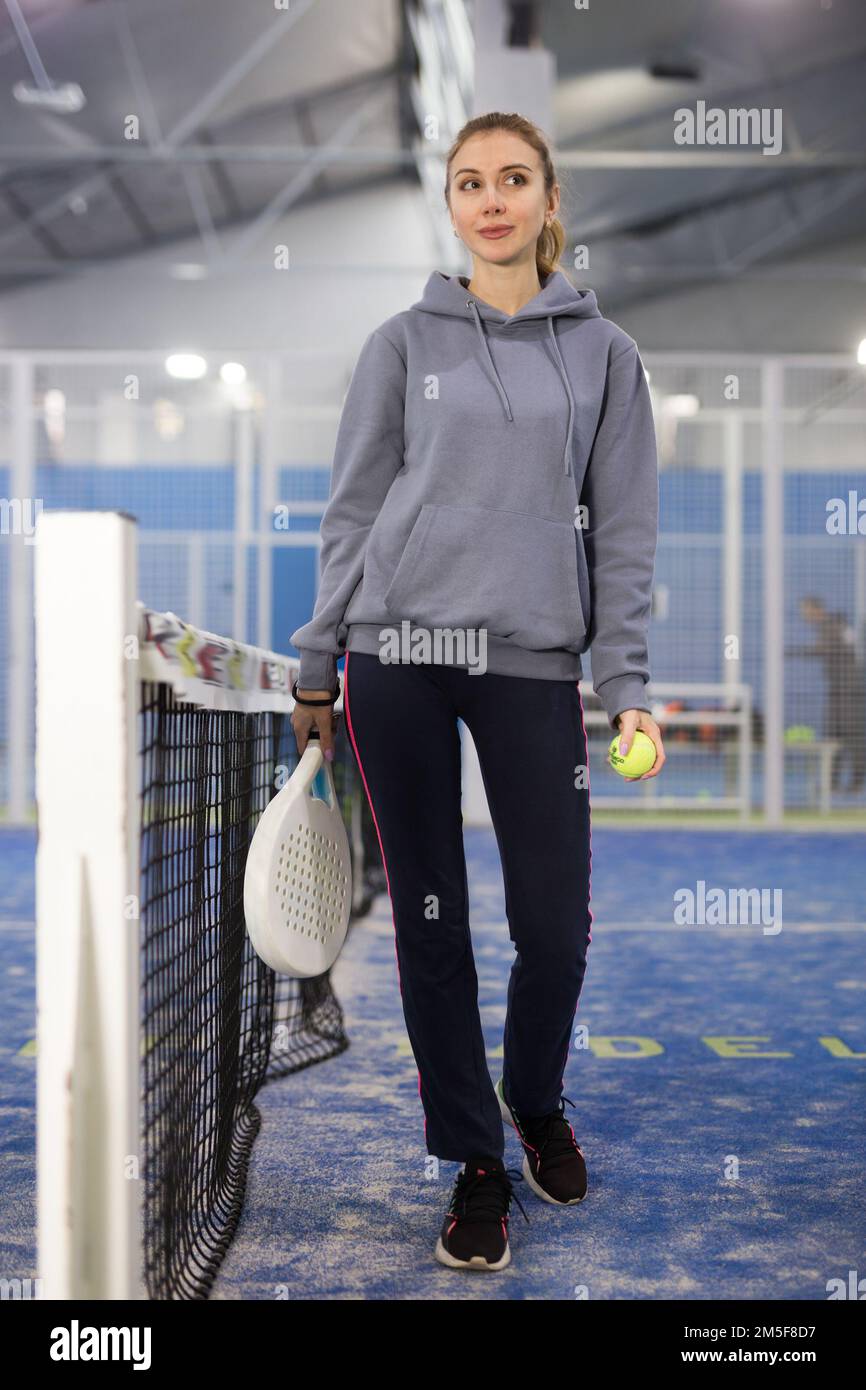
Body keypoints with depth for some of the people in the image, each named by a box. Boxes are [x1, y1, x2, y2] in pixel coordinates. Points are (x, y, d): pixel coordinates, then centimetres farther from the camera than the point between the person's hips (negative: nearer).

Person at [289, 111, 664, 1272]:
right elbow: (352, 512, 9)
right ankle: (475, 1159, 21)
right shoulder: (404, 344, 9)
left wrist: (627, 686, -1)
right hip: (397, 655, 0)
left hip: (535, 663, 0)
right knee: (431, 923, 4)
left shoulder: (604, 351, 10)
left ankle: (536, 1100, 31)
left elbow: (623, 530, 7)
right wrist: (315, 671, 7)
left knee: (556, 926, -1)